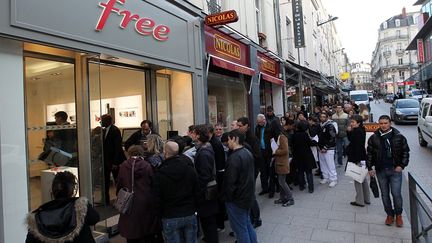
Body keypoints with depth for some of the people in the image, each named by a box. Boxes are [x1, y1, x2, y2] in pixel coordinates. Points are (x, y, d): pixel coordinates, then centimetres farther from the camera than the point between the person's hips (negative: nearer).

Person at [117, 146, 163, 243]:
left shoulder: (123, 166, -6)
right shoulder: (147, 166, -9)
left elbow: (119, 185, 0)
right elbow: (153, 184, -5)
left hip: (130, 205, 1)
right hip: (146, 204, 0)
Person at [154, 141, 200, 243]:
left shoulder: (160, 173, -13)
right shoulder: (190, 168, -3)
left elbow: (158, 198, -7)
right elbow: (197, 192, 3)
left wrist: (161, 213, 9)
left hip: (170, 218, -3)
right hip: (190, 215, 3)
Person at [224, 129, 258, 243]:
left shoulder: (234, 157, -24)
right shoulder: (248, 153, 4)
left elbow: (230, 181, -23)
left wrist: (228, 197, -10)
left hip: (237, 199, -9)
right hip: (248, 196, 9)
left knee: (240, 228, 5)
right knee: (247, 224, 22)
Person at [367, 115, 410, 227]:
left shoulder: (399, 137, -4)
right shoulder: (373, 138, -2)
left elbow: (405, 152, 3)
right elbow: (369, 154, 4)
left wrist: (402, 165, -6)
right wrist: (370, 168, 2)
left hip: (395, 170, -2)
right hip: (380, 171, 2)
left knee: (396, 193, -1)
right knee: (385, 194, 10)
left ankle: (398, 215, 22)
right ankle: (390, 214, 28)